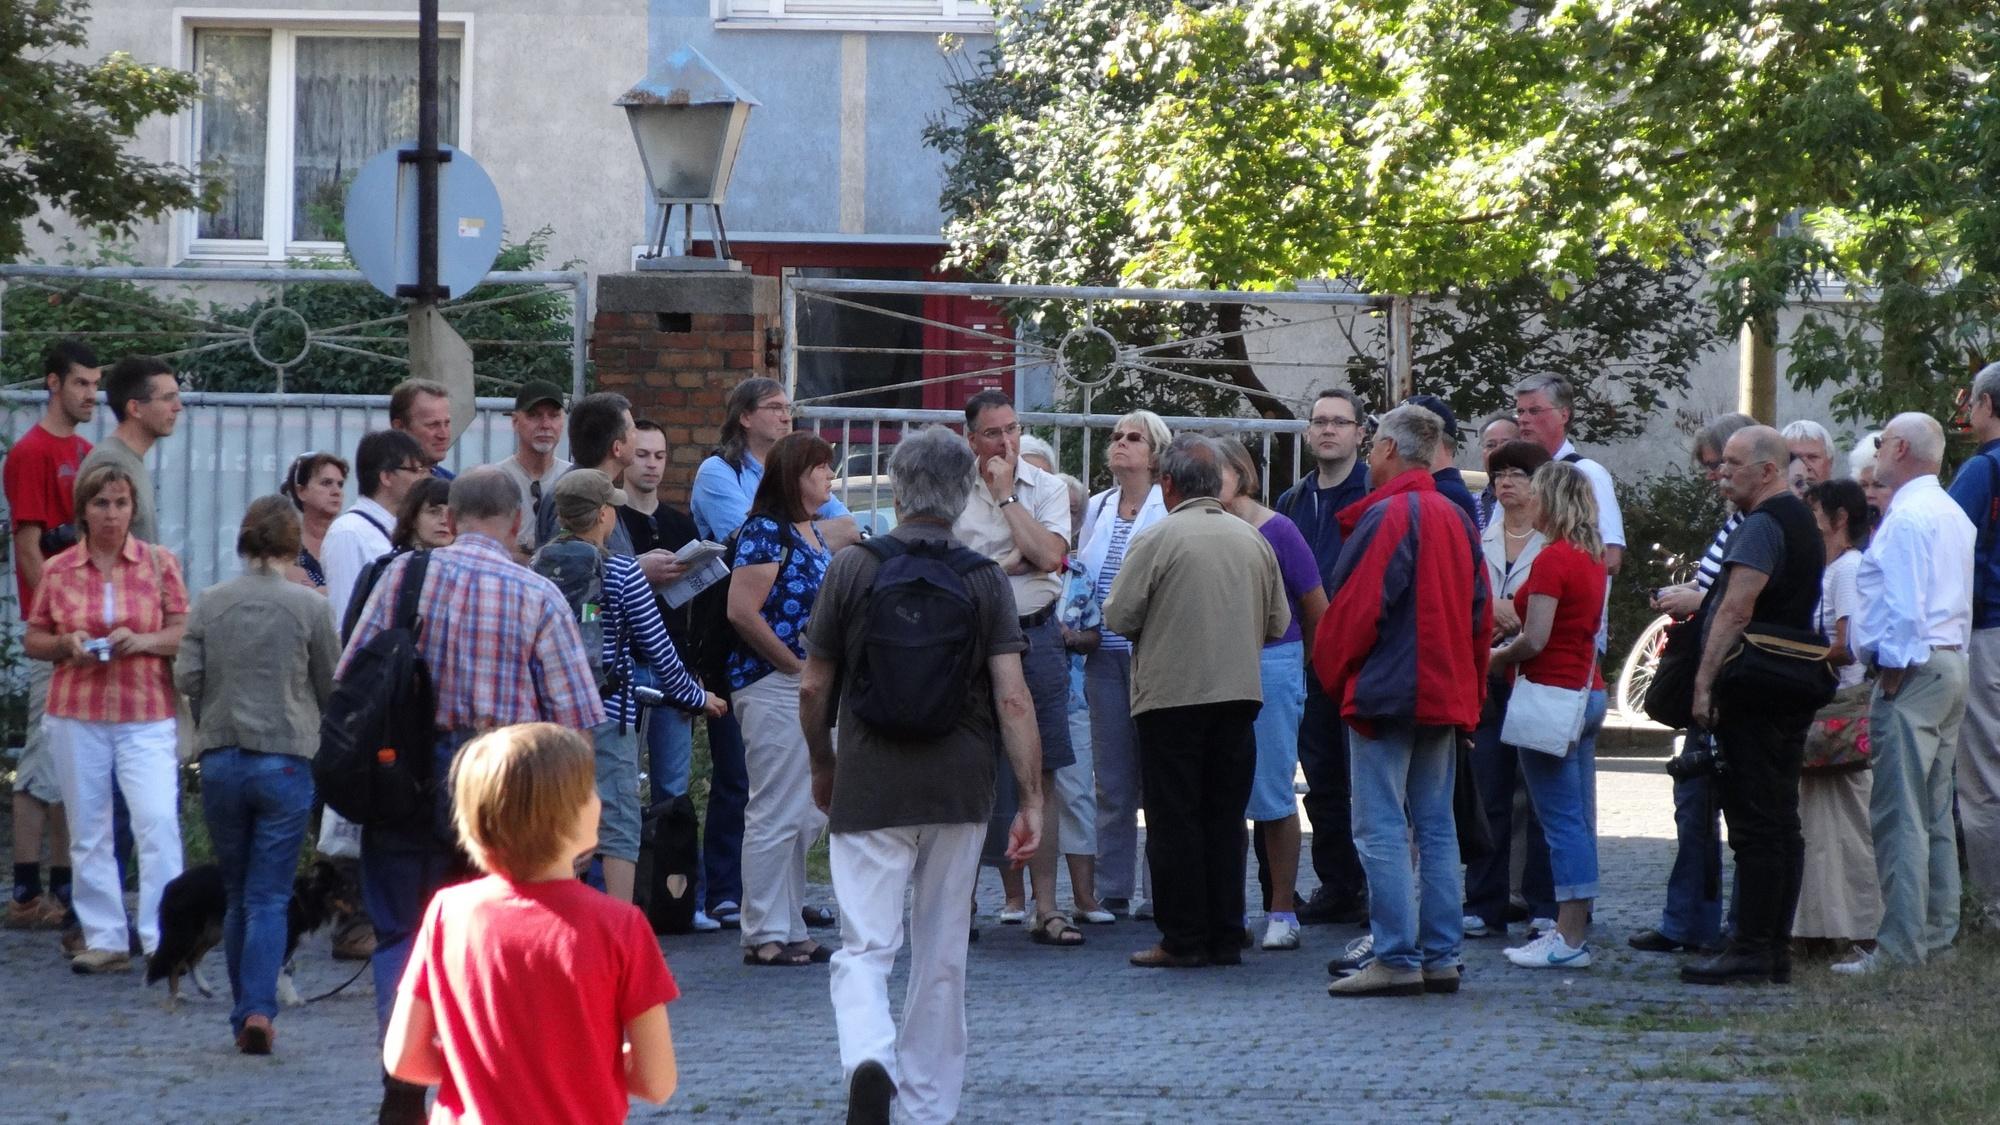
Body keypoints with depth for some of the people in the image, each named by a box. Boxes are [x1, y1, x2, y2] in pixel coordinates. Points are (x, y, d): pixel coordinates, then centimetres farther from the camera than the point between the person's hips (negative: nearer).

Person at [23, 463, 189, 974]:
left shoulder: (160, 563, 4)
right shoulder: (57, 571, 6)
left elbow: (185, 633, 3)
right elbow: (33, 641, 11)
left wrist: (143, 641, -14)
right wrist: (66, 644, -9)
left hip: (147, 716, -2)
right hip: (76, 716, 2)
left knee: (158, 822, -14)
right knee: (88, 831, 5)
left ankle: (161, 939, -9)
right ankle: (104, 940, 11)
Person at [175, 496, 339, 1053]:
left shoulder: (209, 604, -1)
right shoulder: (307, 606, -6)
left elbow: (186, 677, -3)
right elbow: (331, 688, 2)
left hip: (220, 761, 2)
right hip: (286, 758, -2)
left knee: (237, 895, 14)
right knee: (270, 896, 0)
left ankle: (243, 1016, 15)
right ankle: (259, 1010, -15)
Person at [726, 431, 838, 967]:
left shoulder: (814, 535, 17)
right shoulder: (765, 531, -12)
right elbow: (742, 611, -21)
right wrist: (798, 666, -17)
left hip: (813, 687, 10)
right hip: (773, 686, -10)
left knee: (808, 817, 12)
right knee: (775, 814, -6)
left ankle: (789, 929, 18)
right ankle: (764, 936, -2)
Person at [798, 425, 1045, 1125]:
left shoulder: (852, 571, -3)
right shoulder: (985, 581, -1)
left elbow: (813, 688, 2)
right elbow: (1013, 699, -9)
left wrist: (822, 767, 19)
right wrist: (1031, 801, -6)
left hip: (869, 790, -2)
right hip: (959, 791, 2)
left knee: (864, 949, -2)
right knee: (942, 959, 13)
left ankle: (869, 1061, -30)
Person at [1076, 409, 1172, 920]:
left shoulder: (1172, 509, -3)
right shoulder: (1097, 508, 14)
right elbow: (1078, 576, 23)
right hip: (1104, 657, 5)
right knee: (1112, 781, 7)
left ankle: (1161, 891, 3)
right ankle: (1112, 891, 11)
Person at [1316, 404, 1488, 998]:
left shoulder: (1388, 516, -14)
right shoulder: (1457, 519, 12)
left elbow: (1357, 608, -17)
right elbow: (1480, 611, 15)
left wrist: (1333, 670, -1)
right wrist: (1469, 688, 19)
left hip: (1386, 692, -8)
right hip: (1446, 695, 8)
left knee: (1382, 829, -6)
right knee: (1437, 827, 11)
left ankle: (1396, 960, -9)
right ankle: (1441, 957, 11)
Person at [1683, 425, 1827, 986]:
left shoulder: (1761, 526, -14)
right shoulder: (1802, 523, 18)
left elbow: (1735, 611, -21)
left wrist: (1705, 681, -19)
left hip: (1752, 700, -10)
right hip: (1793, 698, 10)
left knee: (1754, 825, -9)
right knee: (1780, 823, 10)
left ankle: (1751, 949, -9)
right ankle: (1776, 950, 12)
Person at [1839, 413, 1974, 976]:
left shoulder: (1906, 518, -13)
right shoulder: (1954, 515, 18)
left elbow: (1906, 606, -20)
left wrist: (1892, 672, -16)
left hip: (1912, 668, -10)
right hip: (1952, 664, 10)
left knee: (1898, 817, -10)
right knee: (1934, 814, 14)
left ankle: (1900, 946, -13)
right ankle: (1936, 934, 17)